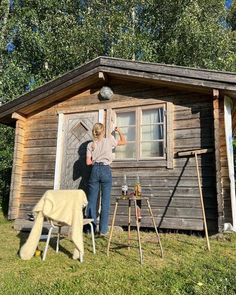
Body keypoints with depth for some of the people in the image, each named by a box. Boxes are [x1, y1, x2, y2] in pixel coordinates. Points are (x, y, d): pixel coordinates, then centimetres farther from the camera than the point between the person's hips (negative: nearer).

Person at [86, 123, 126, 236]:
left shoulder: (91, 145, 5)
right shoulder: (109, 140, 1)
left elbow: (88, 162, 1)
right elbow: (124, 141, 14)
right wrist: (119, 131, 26)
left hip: (95, 170, 2)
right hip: (106, 170, -2)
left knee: (92, 200, 8)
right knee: (105, 201, 3)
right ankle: (103, 230, 7)